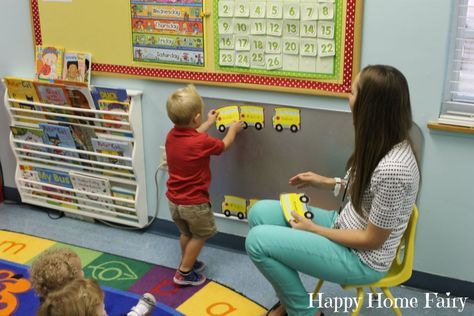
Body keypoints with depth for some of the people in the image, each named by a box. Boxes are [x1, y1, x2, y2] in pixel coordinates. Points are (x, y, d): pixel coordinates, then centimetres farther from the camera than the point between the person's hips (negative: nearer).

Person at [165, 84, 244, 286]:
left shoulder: (172, 135, -6)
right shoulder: (202, 142, -24)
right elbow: (223, 146, -3)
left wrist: (209, 123, 30)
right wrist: (233, 129, 16)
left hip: (174, 200, 6)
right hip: (194, 203, -6)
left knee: (186, 233, 27)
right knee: (200, 235, 17)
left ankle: (187, 263, 45)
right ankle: (184, 273, 21)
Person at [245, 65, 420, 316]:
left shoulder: (393, 168, -32)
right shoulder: (383, 143, -5)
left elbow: (372, 240, -22)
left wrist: (313, 229, -13)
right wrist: (330, 183, 5)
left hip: (361, 258, -9)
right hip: (346, 225, 9)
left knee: (258, 240, -15)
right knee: (260, 213, 2)